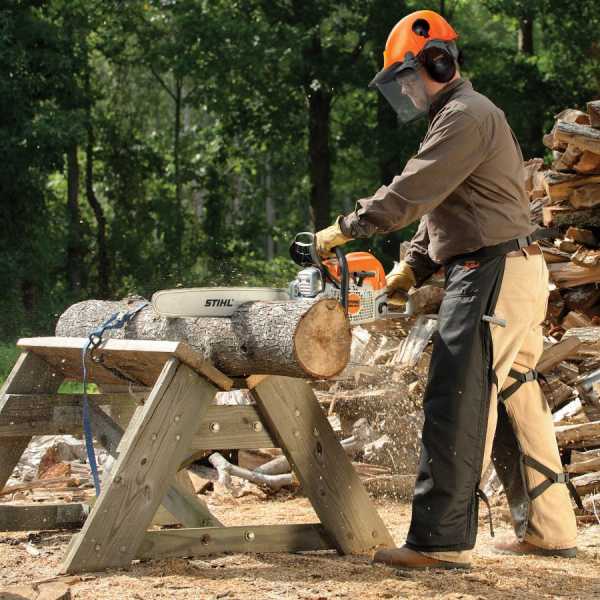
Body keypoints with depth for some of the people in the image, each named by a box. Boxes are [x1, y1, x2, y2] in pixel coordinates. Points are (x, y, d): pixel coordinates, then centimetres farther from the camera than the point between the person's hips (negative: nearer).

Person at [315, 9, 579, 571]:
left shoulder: (465, 115, -11)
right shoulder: (457, 119, 23)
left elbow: (411, 192, -17)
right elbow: (435, 207, 22)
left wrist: (345, 229, -9)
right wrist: (411, 268, 12)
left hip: (493, 272, -11)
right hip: (513, 273, 11)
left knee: (458, 406, -11)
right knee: (514, 400, 13)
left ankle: (440, 541, -11)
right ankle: (547, 529, 19)